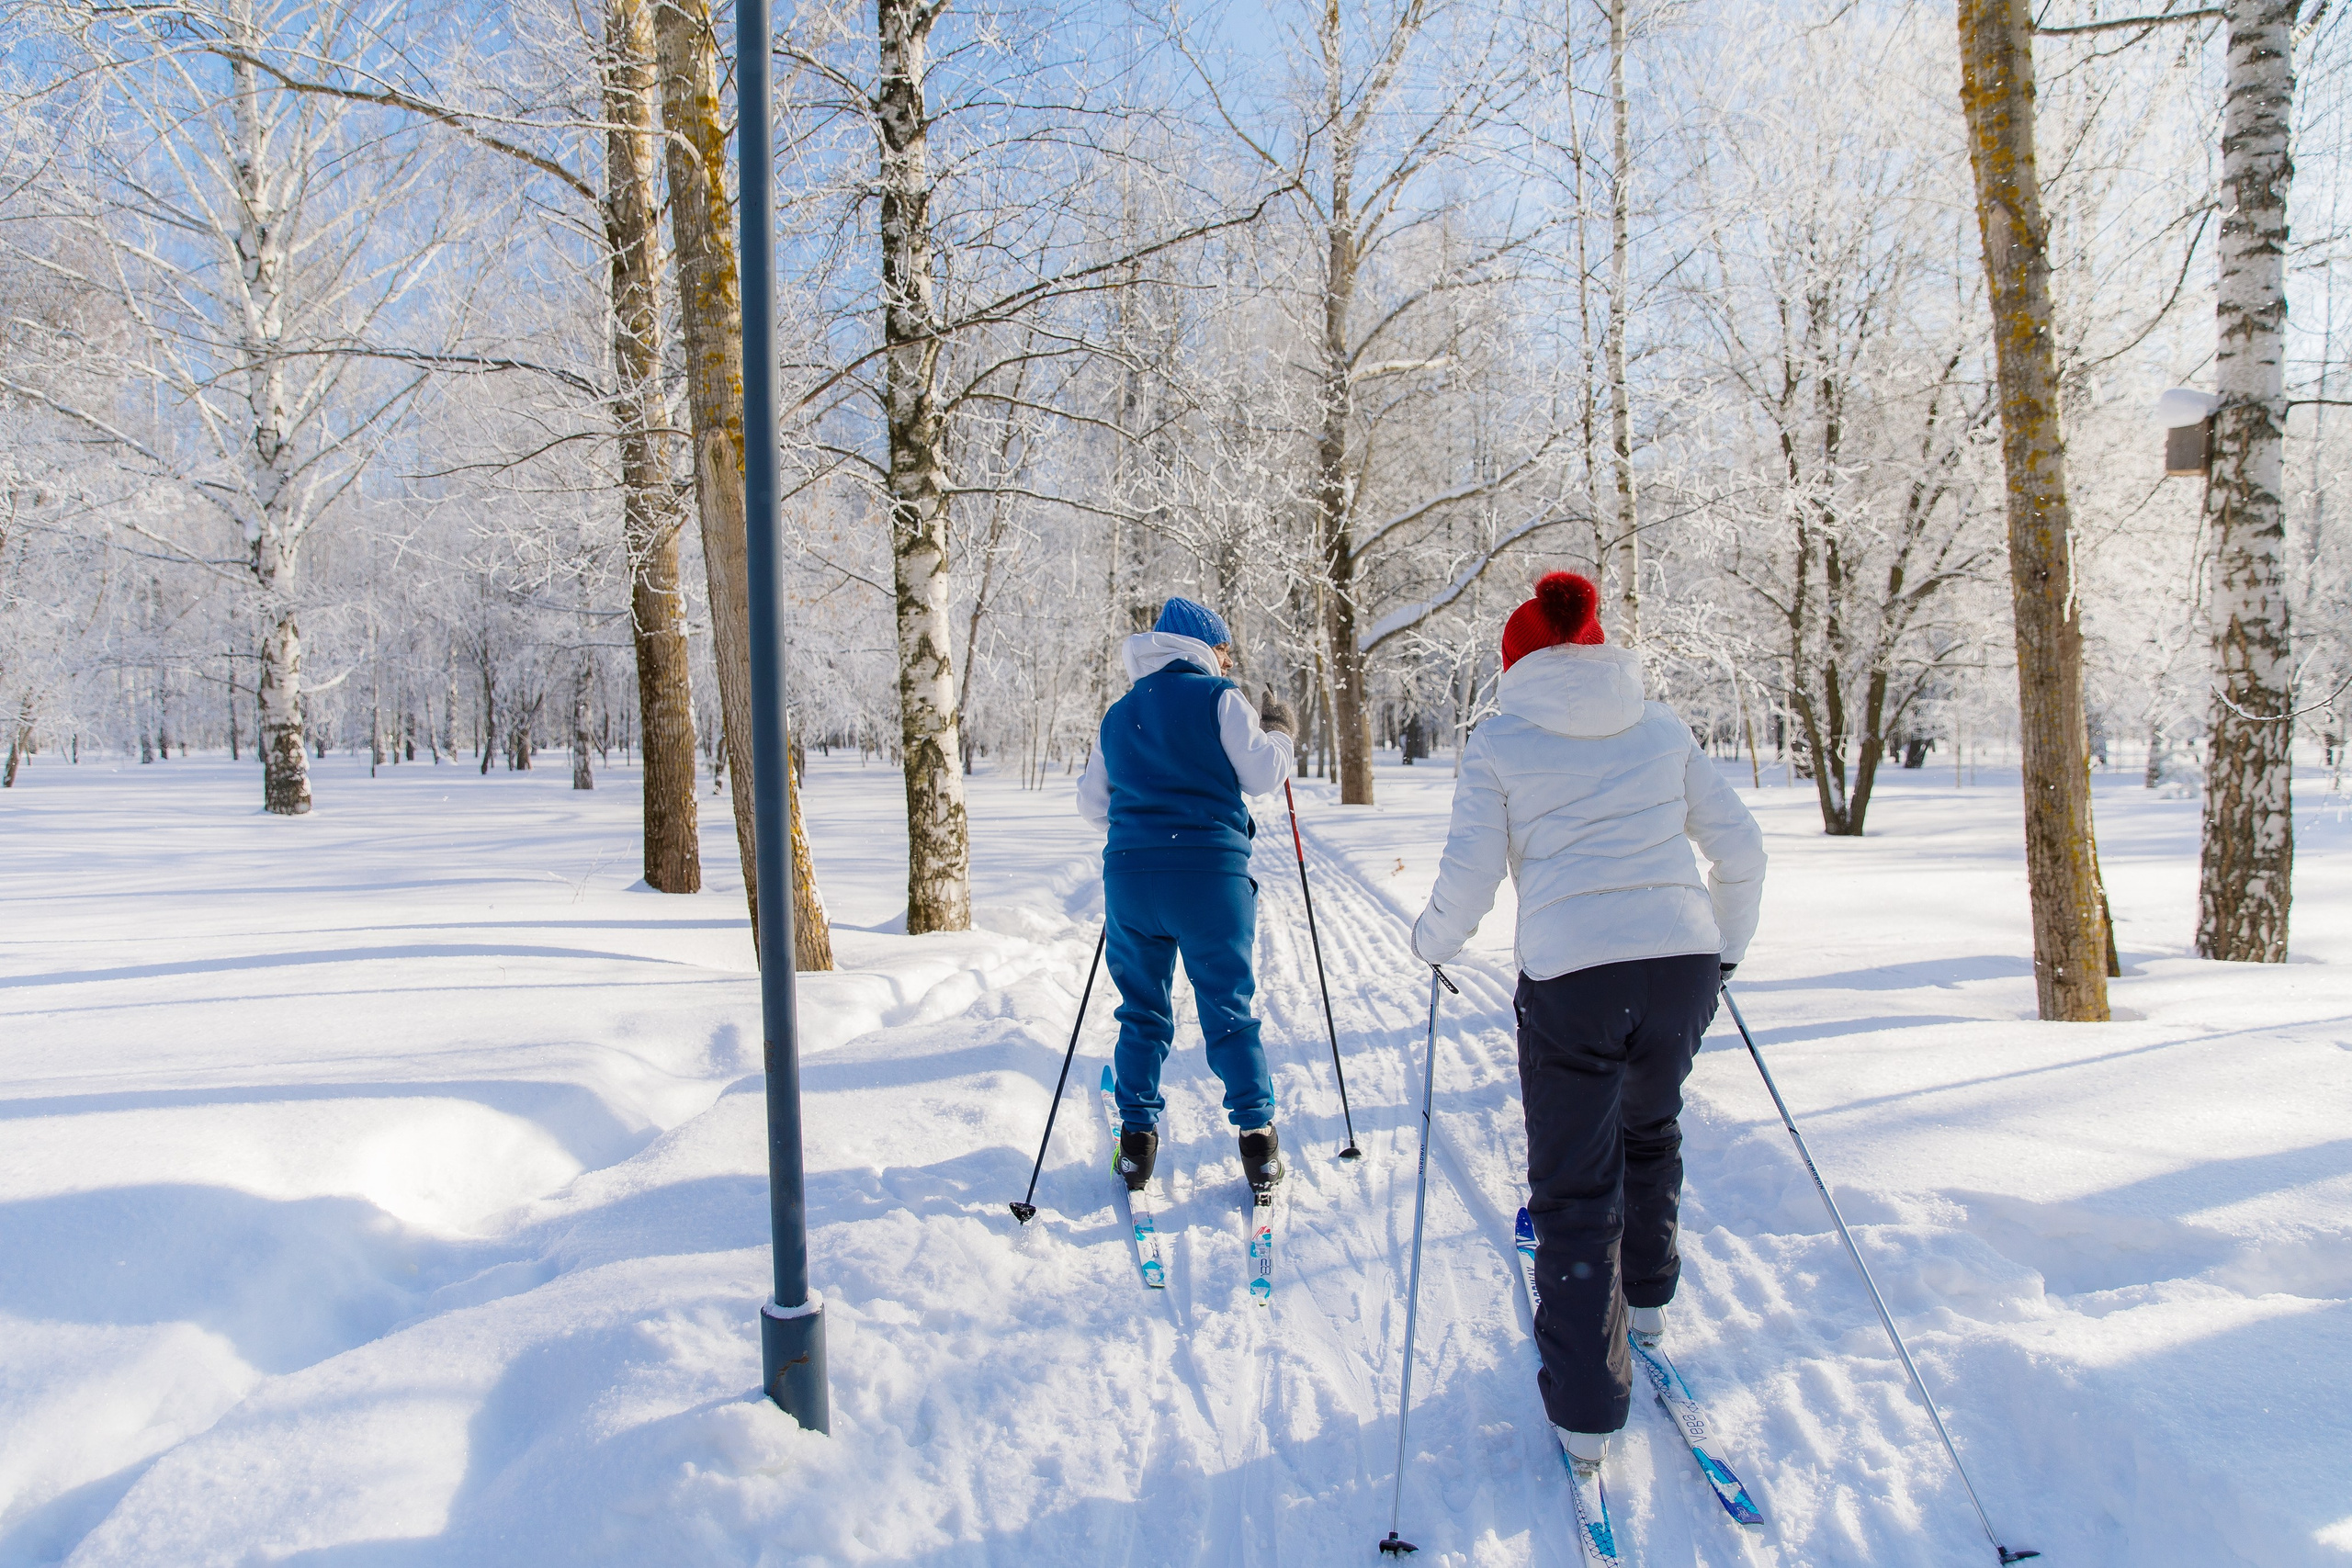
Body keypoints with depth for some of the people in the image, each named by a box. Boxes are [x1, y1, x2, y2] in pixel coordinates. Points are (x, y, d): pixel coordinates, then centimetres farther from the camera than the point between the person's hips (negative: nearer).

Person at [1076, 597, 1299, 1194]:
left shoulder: (1118, 714, 17)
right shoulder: (1219, 697, 1)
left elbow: (1091, 802, 18)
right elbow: (1261, 774, -3)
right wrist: (1279, 732, 16)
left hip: (1129, 873, 4)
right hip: (1209, 874, -4)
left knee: (1141, 1010, 13)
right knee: (1228, 1010, 4)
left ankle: (1137, 1140, 13)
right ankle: (1257, 1135, 3)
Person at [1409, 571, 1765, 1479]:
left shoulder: (1500, 743, 2)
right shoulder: (1661, 729, 12)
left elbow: (1469, 877, -1)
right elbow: (1740, 851, 14)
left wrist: (1431, 943, 18)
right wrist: (1724, 947, 28)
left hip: (1570, 978, -4)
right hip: (1682, 962, 4)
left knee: (1574, 1192, 7)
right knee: (1649, 1128, 31)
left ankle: (1585, 1412, 11)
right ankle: (1647, 1294, 47)